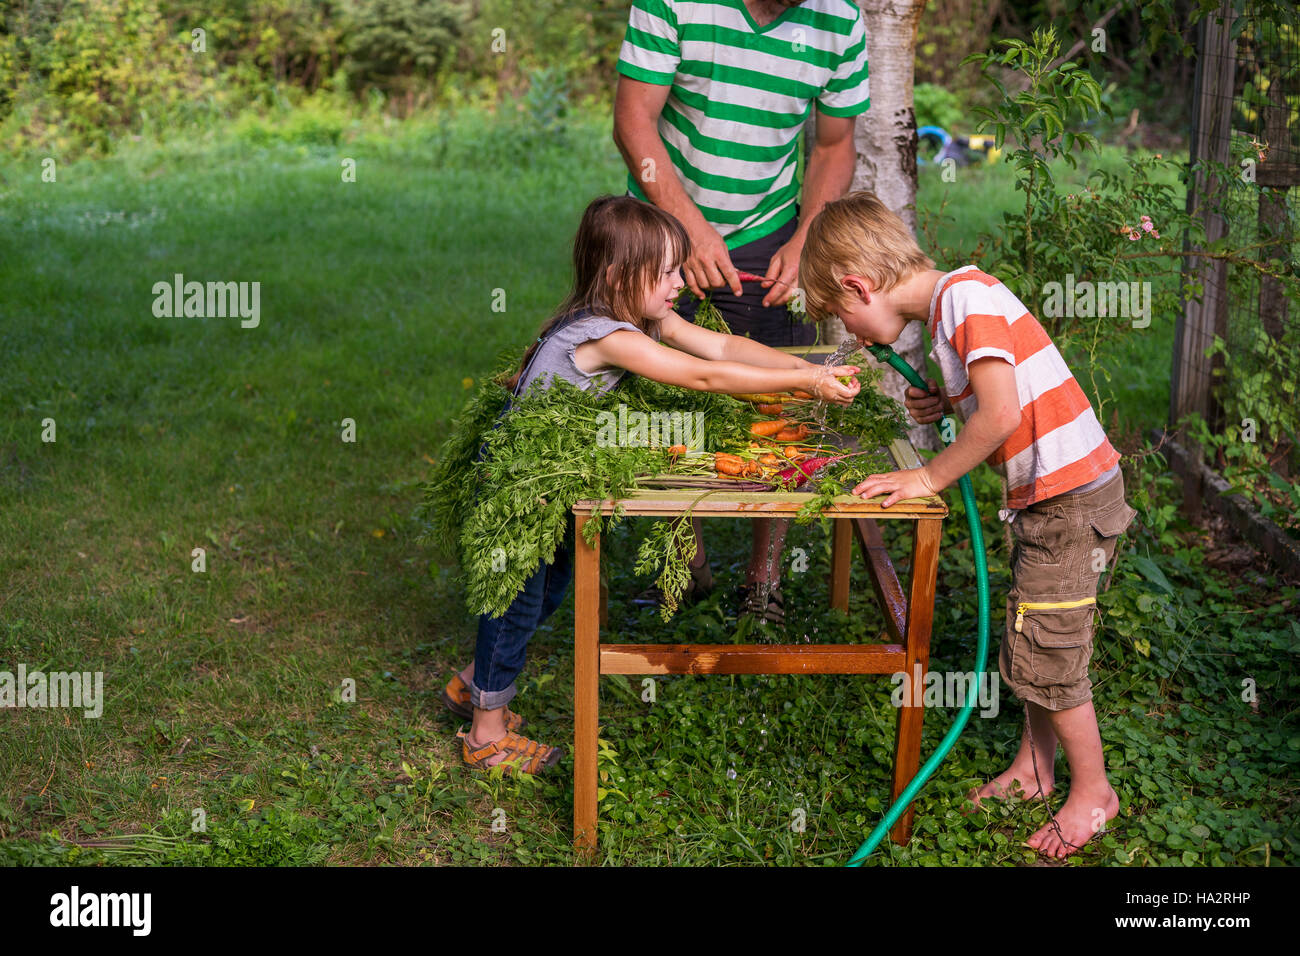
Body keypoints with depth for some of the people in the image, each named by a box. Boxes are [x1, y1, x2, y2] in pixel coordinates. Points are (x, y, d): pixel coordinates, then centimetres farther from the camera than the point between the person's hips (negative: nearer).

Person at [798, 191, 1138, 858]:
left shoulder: (964, 296, -18)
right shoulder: (955, 301, 13)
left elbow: (1003, 414, -26)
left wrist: (929, 477, -15)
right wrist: (949, 405, 2)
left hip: (1071, 496, -10)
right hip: (1050, 495, 10)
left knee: (1044, 654, 0)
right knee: (1028, 640, 18)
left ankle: (1092, 790, 17)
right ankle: (1034, 765, 33)